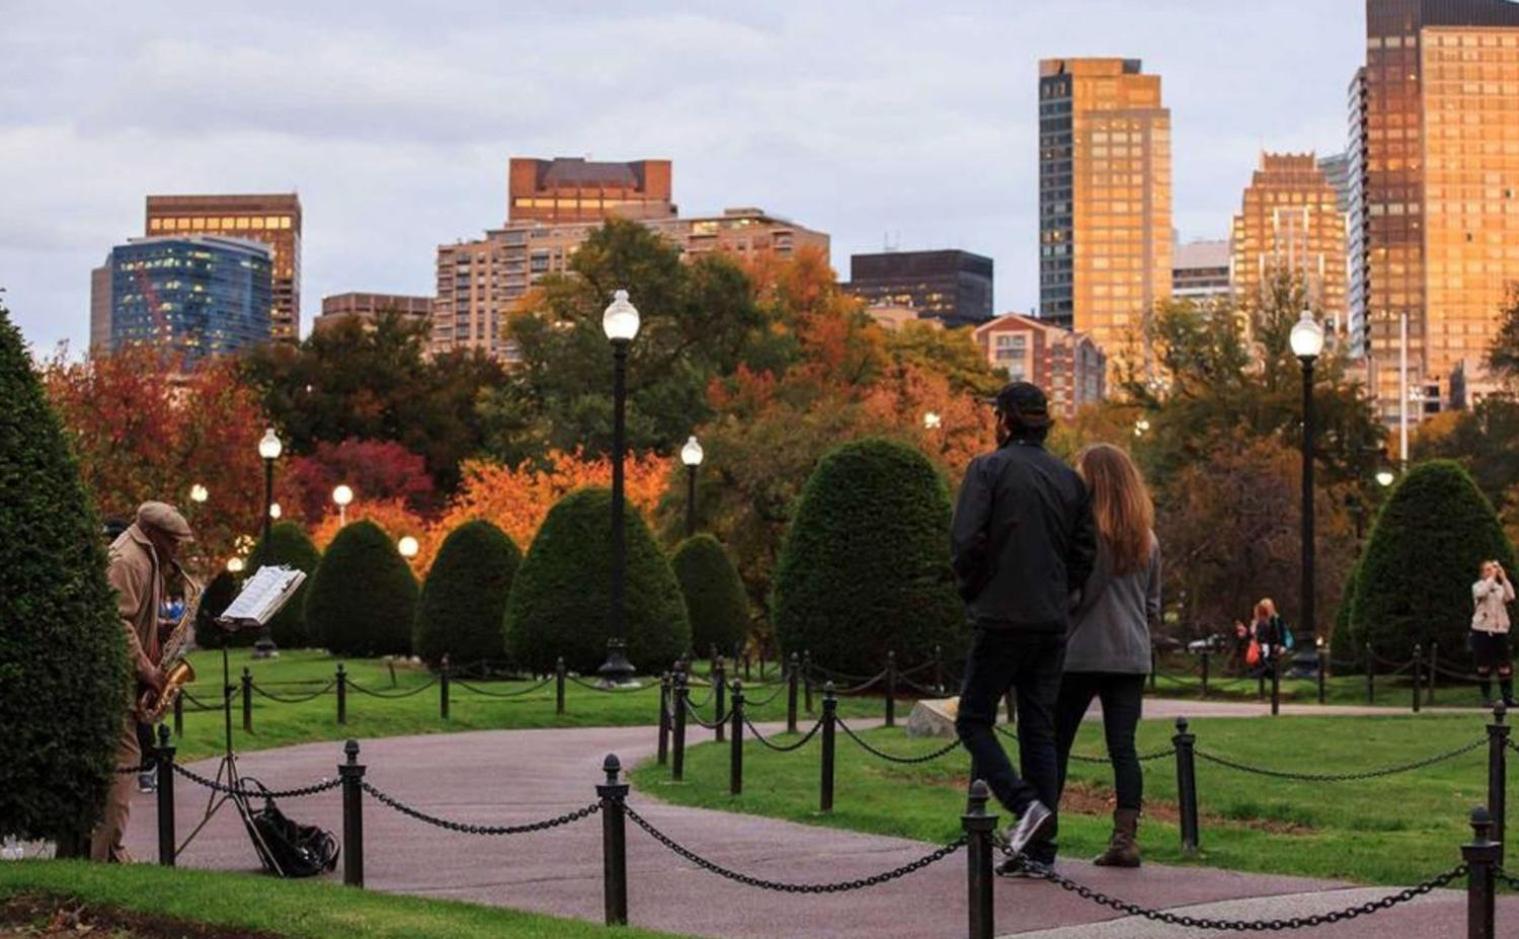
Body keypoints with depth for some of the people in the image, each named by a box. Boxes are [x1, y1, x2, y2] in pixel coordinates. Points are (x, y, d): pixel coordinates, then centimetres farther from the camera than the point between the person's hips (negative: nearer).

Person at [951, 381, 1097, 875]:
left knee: (974, 720, 5)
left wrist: (971, 593, 1)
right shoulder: (1069, 478, 11)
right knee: (1039, 730, 8)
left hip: (1000, 618, -5)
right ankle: (1038, 846, 5)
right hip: (1052, 622, 5)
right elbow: (1086, 551, 11)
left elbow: (965, 540, -14)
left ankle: (1025, 803, -16)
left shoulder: (988, 468, -6)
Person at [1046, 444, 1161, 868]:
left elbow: (1073, 593, -12)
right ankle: (1125, 838, -4)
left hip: (1082, 654, -5)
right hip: (1131, 657, 5)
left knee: (1055, 743, 4)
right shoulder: (1147, 539, 11)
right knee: (1123, 747, 2)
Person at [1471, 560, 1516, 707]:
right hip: (1482, 630, -2)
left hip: (1500, 630, 2)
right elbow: (1482, 593, -20)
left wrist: (1503, 578, -9)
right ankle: (1486, 698, 8)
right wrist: (1492, 577, -18)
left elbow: (1511, 597, -9)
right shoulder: (1477, 586, 4)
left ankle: (1508, 698, 2)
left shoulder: (1501, 587, 11)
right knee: (1484, 666, 0)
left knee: (1505, 667, -2)